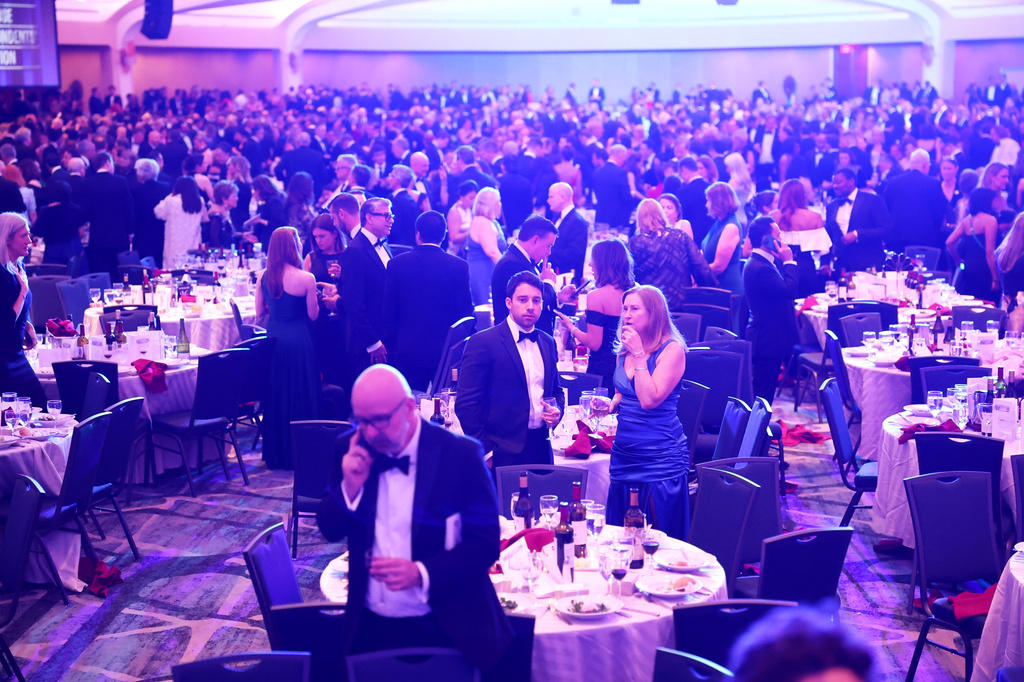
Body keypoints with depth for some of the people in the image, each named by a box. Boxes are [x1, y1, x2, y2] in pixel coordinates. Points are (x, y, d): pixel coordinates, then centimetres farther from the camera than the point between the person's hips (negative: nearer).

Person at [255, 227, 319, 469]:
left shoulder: (263, 277, -2)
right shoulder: (305, 279, -16)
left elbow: (260, 310, 7)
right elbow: (313, 315, -9)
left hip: (274, 340, 5)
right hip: (299, 342, -5)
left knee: (275, 394, 16)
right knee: (300, 394, 7)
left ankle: (275, 452, 24)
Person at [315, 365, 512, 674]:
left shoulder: (461, 454, -14)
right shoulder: (350, 450, -2)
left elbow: (485, 543, -13)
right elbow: (330, 531, 3)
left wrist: (422, 573, -27)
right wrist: (350, 487, -17)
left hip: (447, 625, -3)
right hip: (370, 624, 3)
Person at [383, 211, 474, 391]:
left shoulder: (396, 264, -2)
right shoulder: (459, 266, -6)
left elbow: (389, 313, 1)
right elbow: (466, 312, -3)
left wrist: (393, 346, 10)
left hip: (408, 351, 1)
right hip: (447, 351, -1)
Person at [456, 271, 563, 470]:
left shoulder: (547, 342, 13)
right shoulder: (482, 342, -7)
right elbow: (466, 404, -10)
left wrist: (557, 410, 3)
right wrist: (485, 450, -13)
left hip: (541, 449, 5)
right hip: (503, 454, -5)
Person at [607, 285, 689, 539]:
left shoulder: (672, 350, -12)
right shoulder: (624, 351, 9)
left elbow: (649, 400, -22)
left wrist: (639, 355, -18)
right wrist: (610, 404, 2)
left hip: (659, 459, -7)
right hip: (624, 456, 7)